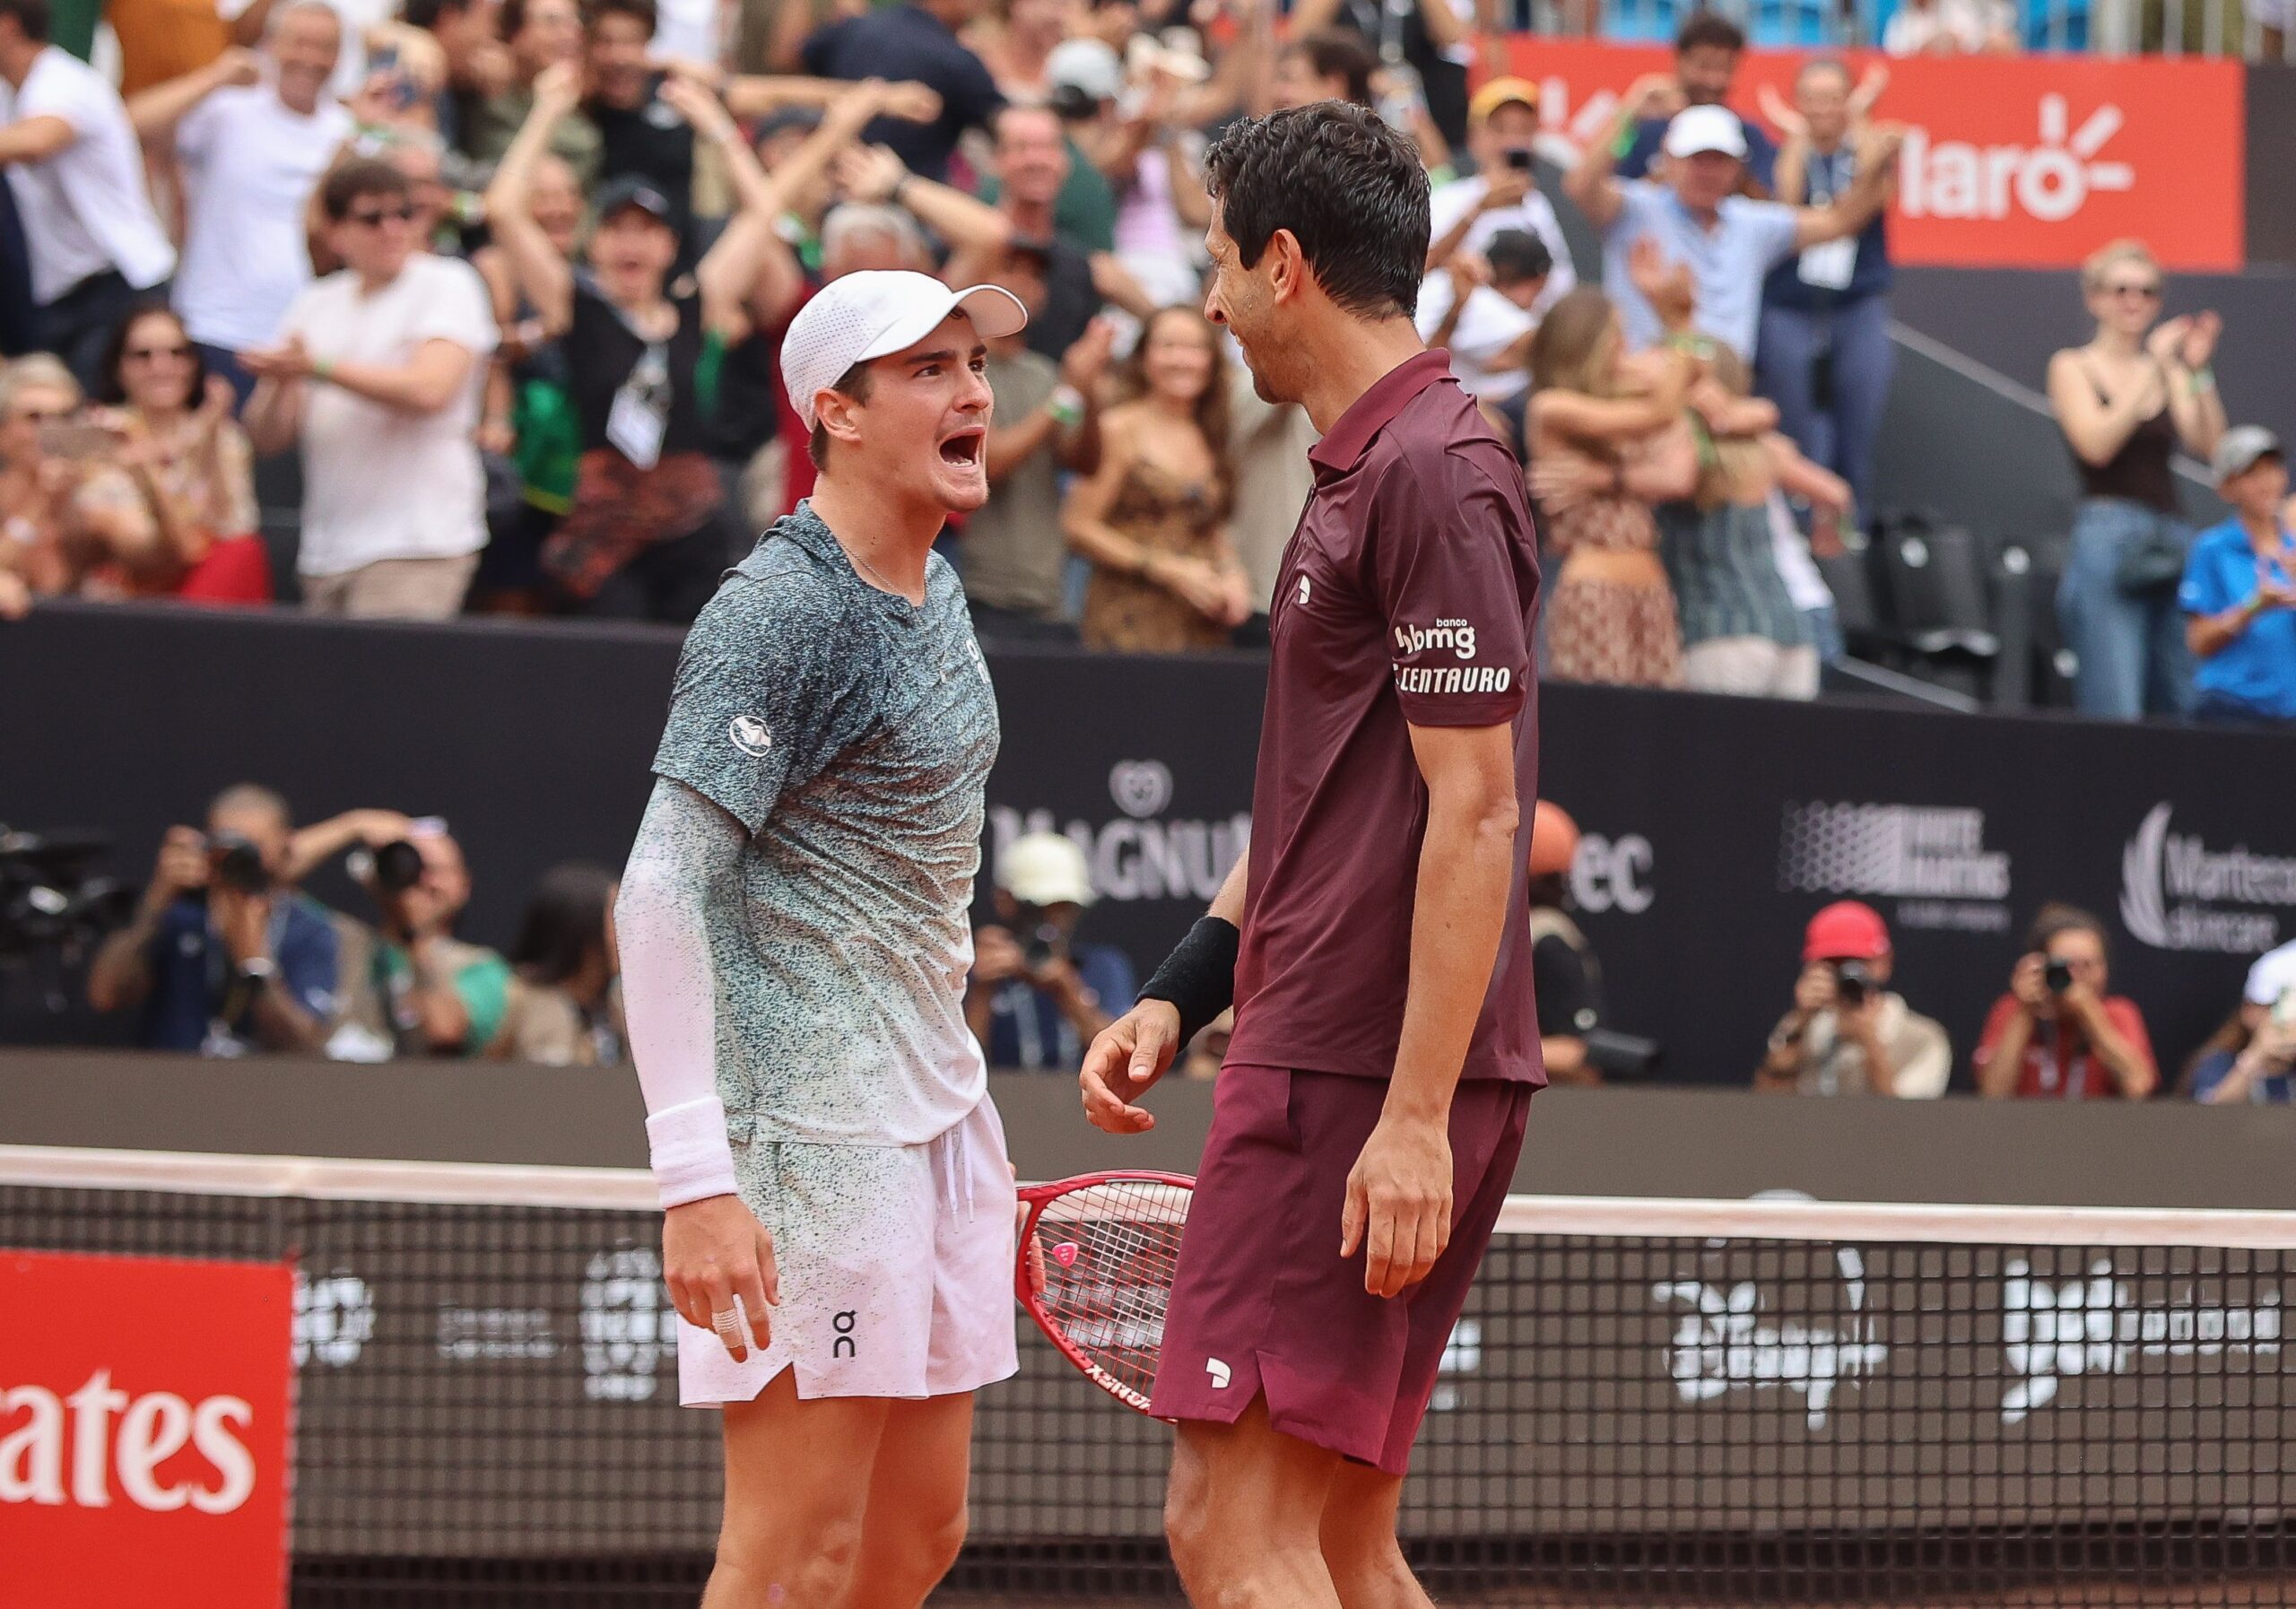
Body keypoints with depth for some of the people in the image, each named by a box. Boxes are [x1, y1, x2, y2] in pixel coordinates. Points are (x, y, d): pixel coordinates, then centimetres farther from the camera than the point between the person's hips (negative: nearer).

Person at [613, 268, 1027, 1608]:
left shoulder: (935, 590, 14)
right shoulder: (779, 613, -15)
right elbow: (661, 892, -20)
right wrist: (697, 1179, -27)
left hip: (934, 1114, 9)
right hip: (811, 1131, -9)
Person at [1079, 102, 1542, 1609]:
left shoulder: (1435, 475, -13)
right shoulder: (1362, 473, 19)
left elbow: (1473, 813, -19)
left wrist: (1416, 1113, -22)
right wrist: (1180, 994, 19)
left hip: (1368, 1086, -10)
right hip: (1324, 1062, 10)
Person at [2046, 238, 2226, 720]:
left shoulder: (2168, 371, 17)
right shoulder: (2074, 367, 7)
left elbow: (2210, 445, 3)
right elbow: (2097, 444, -10)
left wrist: (2197, 373, -10)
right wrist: (2154, 368, -11)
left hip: (2171, 545, 5)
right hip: (2108, 535, -5)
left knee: (2180, 708, 2)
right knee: (2113, 715, -16)